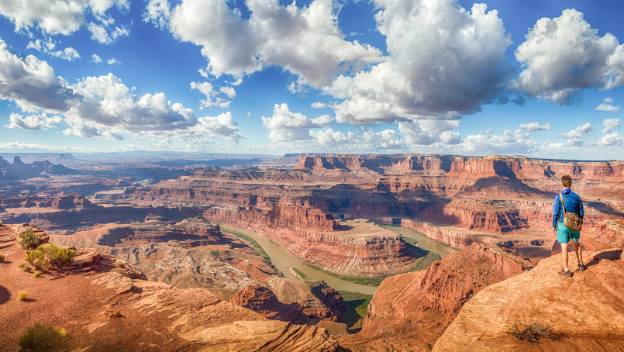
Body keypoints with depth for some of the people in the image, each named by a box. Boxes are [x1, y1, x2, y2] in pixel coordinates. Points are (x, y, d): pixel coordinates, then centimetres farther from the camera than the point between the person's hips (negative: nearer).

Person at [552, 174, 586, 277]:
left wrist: (554, 225, -1)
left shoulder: (558, 197, -15)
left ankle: (566, 271, 9)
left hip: (563, 225, -4)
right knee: (576, 244, 27)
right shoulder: (577, 196, -4)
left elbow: (555, 213, -14)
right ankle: (581, 265, 39)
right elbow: (581, 213, 3)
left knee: (564, 247, 3)